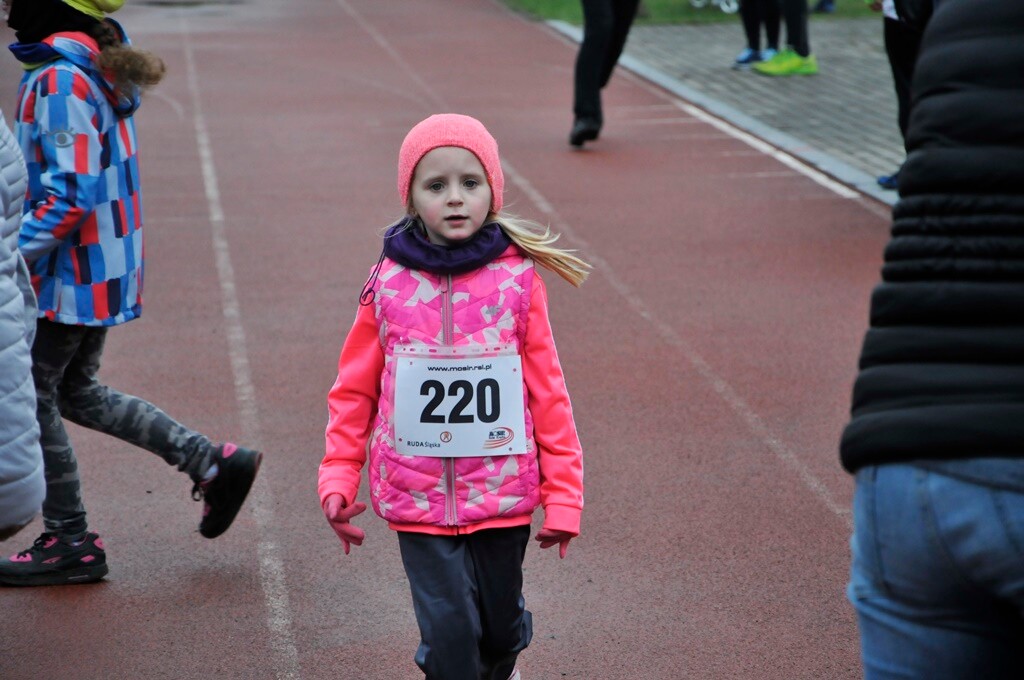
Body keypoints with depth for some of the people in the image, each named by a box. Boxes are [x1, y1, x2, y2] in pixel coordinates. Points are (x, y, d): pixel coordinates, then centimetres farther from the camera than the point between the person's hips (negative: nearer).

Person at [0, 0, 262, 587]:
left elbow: (69, 194, -26)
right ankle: (214, 464, 20)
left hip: (72, 270, -10)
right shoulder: (99, 67, 8)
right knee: (76, 393, 21)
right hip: (106, 266, 10)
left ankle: (70, 544, 16)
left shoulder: (59, 81, -22)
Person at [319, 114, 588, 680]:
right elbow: (354, 390, 5)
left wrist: (563, 496, 0)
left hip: (503, 495, 1)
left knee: (502, 623, 15)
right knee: (448, 631, -5)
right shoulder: (389, 284, -4)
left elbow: (548, 390, -1)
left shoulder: (518, 280, -5)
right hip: (418, 499, -1)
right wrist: (338, 478, -1)